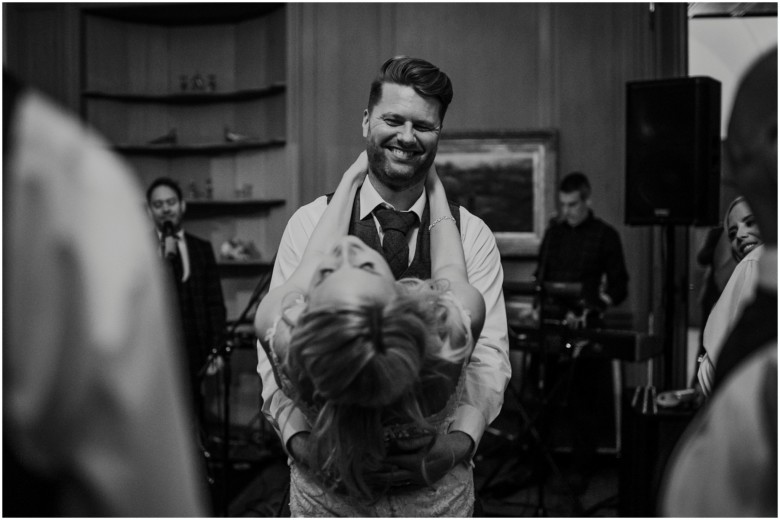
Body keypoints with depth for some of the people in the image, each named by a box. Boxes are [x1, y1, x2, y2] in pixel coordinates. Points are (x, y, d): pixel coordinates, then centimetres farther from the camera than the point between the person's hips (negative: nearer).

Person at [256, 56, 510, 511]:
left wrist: (463, 434, -23)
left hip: (434, 468, 0)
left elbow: (489, 353, -6)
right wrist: (297, 433, -18)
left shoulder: (471, 236, 0)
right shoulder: (311, 224, -1)